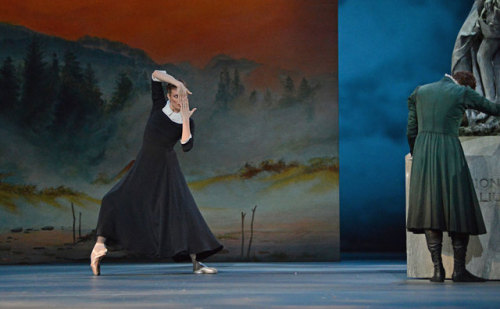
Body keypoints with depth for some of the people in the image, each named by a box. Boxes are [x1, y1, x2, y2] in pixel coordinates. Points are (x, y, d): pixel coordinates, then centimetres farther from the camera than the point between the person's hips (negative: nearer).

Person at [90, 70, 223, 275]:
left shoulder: (188, 122, -4)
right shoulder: (160, 105, -3)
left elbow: (187, 146, -22)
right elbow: (156, 74, -10)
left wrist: (185, 119, -24)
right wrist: (177, 82, -23)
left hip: (166, 170, -1)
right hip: (144, 168, 1)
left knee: (183, 212, -9)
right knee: (115, 200, -14)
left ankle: (196, 263, -7)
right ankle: (99, 245, -12)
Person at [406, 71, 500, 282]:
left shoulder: (419, 92, 15)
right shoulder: (463, 93, 4)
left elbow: (411, 131, 14)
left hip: (422, 154, 4)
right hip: (449, 151, -4)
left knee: (429, 210, 6)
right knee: (459, 209, 4)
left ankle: (437, 269, 3)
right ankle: (459, 270, 4)